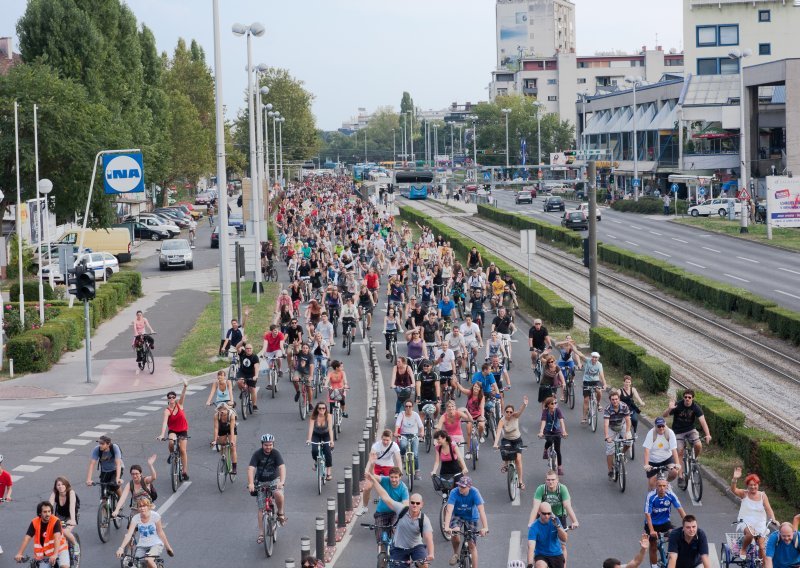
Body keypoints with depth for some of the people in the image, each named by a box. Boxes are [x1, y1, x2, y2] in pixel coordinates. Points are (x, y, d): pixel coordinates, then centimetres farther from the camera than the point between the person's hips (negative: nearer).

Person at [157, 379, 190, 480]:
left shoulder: (179, 404, -8)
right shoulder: (167, 411, -16)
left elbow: (183, 396, -25)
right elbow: (165, 422, -29)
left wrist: (185, 387, -46)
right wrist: (162, 434, -43)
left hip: (183, 430, 2)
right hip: (172, 430, -2)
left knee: (183, 450, -4)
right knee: (171, 442, -33)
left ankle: (185, 471, 5)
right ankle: (171, 454, 0)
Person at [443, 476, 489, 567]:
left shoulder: (474, 492, -29)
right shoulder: (454, 492, -28)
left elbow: (481, 510, -33)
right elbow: (449, 510, -35)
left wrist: (485, 527, -45)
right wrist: (446, 527, -49)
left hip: (471, 517, 0)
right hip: (457, 515, 0)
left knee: (472, 544, -4)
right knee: (454, 533, -28)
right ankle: (455, 554, 1)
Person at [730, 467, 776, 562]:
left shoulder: (762, 495, 3)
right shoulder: (744, 494, -1)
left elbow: (768, 509, -2)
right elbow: (733, 490, -20)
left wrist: (773, 519, -21)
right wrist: (735, 479, -39)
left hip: (760, 524, 2)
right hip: (745, 523, -2)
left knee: (762, 547, -9)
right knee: (750, 532, -36)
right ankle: (743, 550, -10)